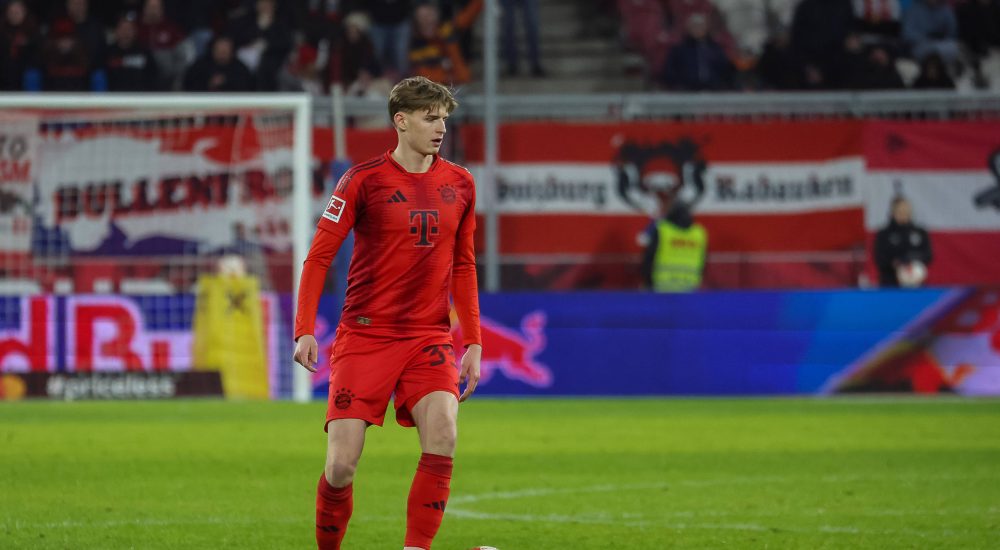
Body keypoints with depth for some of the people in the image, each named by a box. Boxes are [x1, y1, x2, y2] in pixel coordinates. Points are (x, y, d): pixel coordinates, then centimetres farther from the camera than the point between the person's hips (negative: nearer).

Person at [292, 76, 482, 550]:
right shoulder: (363, 180, -5)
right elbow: (318, 257, -4)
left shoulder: (459, 185, 8)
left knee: (442, 435, -22)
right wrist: (304, 330, -13)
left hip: (429, 338, 3)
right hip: (364, 334, -3)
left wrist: (472, 341, 10)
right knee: (341, 464, -9)